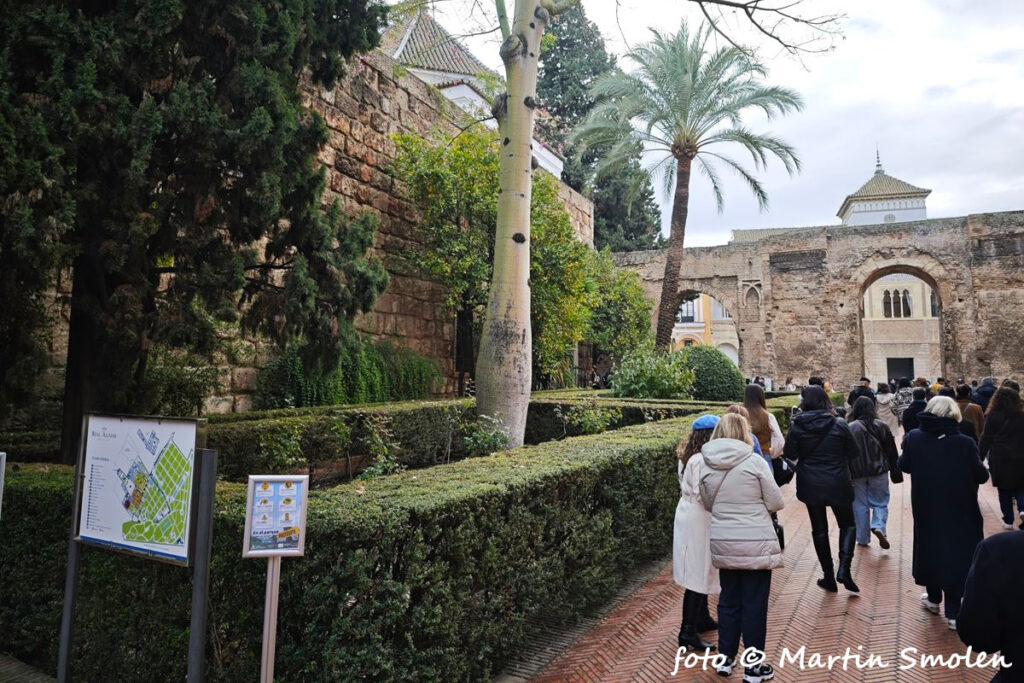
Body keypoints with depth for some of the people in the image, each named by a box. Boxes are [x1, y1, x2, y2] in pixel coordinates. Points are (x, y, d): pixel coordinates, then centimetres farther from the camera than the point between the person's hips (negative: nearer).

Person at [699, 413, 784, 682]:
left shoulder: (706, 466, -1)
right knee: (754, 604, 8)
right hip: (755, 543, -4)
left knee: (728, 600, 18)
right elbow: (776, 503, -5)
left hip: (723, 544, 4)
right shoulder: (754, 461, -12)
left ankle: (725, 659, 29)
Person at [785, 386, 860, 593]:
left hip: (811, 486, 1)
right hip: (838, 485, -1)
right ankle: (844, 569, 0)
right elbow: (854, 452, -2)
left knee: (819, 529, 13)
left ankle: (828, 577, 18)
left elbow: (790, 454, -5)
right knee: (847, 524, 17)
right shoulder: (839, 425, -10)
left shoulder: (797, 427, -9)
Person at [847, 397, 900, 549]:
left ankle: (862, 538, 14)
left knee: (860, 504, 10)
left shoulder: (850, 428, -7)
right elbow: (891, 450, 3)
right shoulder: (881, 426, -2)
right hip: (878, 471, 1)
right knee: (880, 502, 14)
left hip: (857, 473, -1)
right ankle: (878, 526, -11)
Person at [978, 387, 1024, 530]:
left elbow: (986, 440, -5)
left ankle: (1008, 520, 11)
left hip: (1000, 459, -2)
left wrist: (980, 458, 1)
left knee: (1004, 491, 8)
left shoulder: (992, 417, -6)